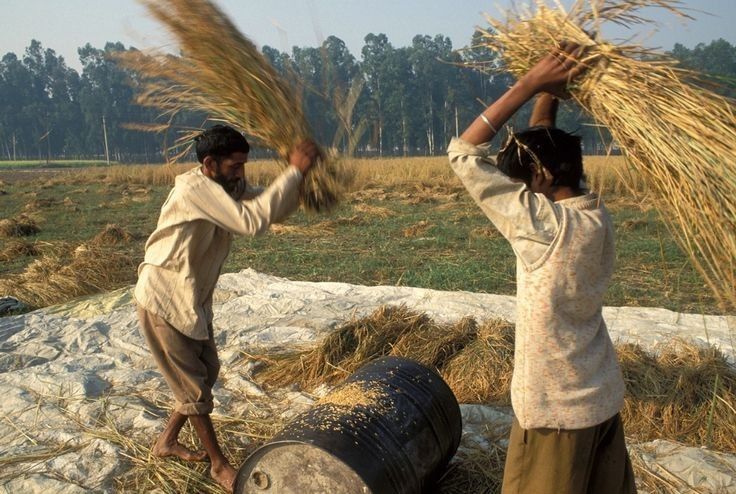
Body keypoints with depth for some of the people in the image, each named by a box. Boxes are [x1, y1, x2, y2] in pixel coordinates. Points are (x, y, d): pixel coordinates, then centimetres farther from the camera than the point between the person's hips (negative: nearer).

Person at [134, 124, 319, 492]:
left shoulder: (229, 187, 1)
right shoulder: (195, 188, -27)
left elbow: (273, 210, 2)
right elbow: (252, 221, -36)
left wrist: (300, 175, -16)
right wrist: (294, 170, -32)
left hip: (193, 301, 9)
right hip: (163, 303, -9)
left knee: (207, 373, 17)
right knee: (194, 386, 3)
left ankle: (166, 442, 37)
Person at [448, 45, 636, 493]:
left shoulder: (544, 225, -25)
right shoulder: (597, 216, -3)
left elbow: (464, 153, -21)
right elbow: (539, 150, 10)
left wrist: (532, 83, -19)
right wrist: (549, 95, 1)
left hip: (556, 408, -8)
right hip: (604, 399, 8)